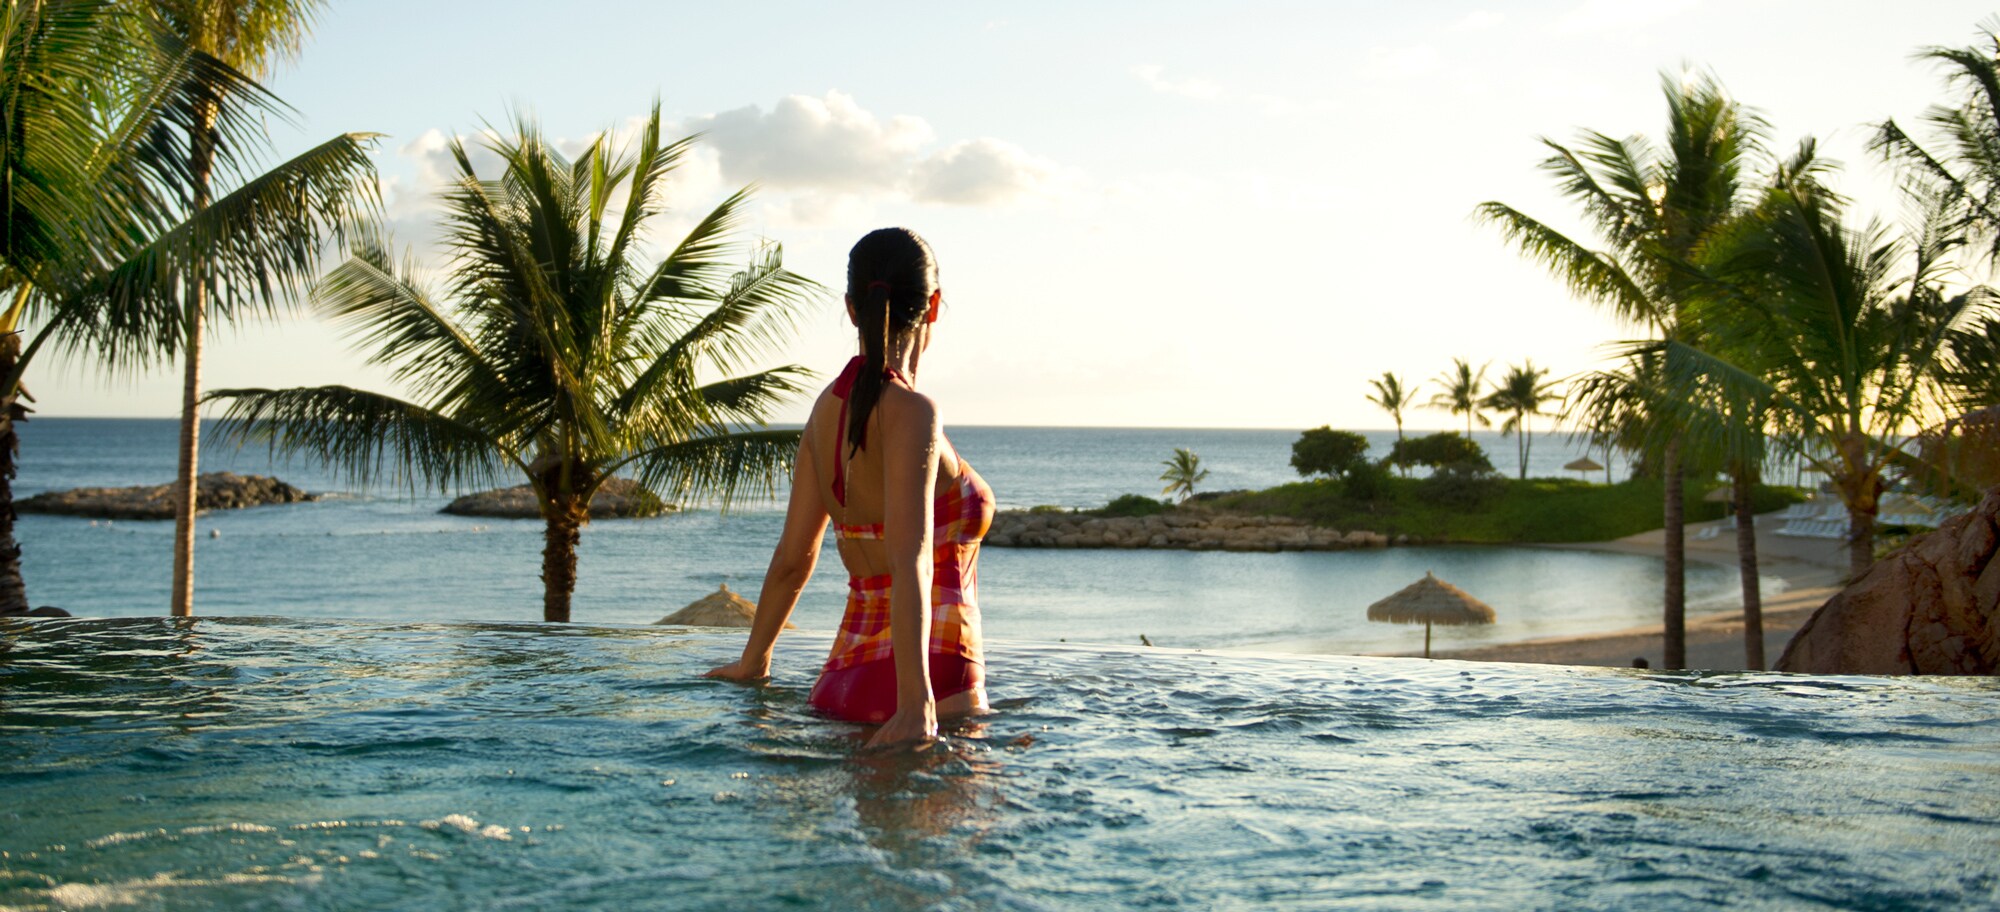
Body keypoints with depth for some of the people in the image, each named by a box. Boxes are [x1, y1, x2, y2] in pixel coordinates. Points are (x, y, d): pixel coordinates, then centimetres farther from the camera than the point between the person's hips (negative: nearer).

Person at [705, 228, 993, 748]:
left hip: (849, 666, 9)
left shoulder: (829, 407, 8)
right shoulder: (909, 412, -16)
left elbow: (793, 557, 15)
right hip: (937, 678, -9)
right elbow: (910, 562, -27)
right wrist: (916, 705, -34)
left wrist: (752, 663, 27)